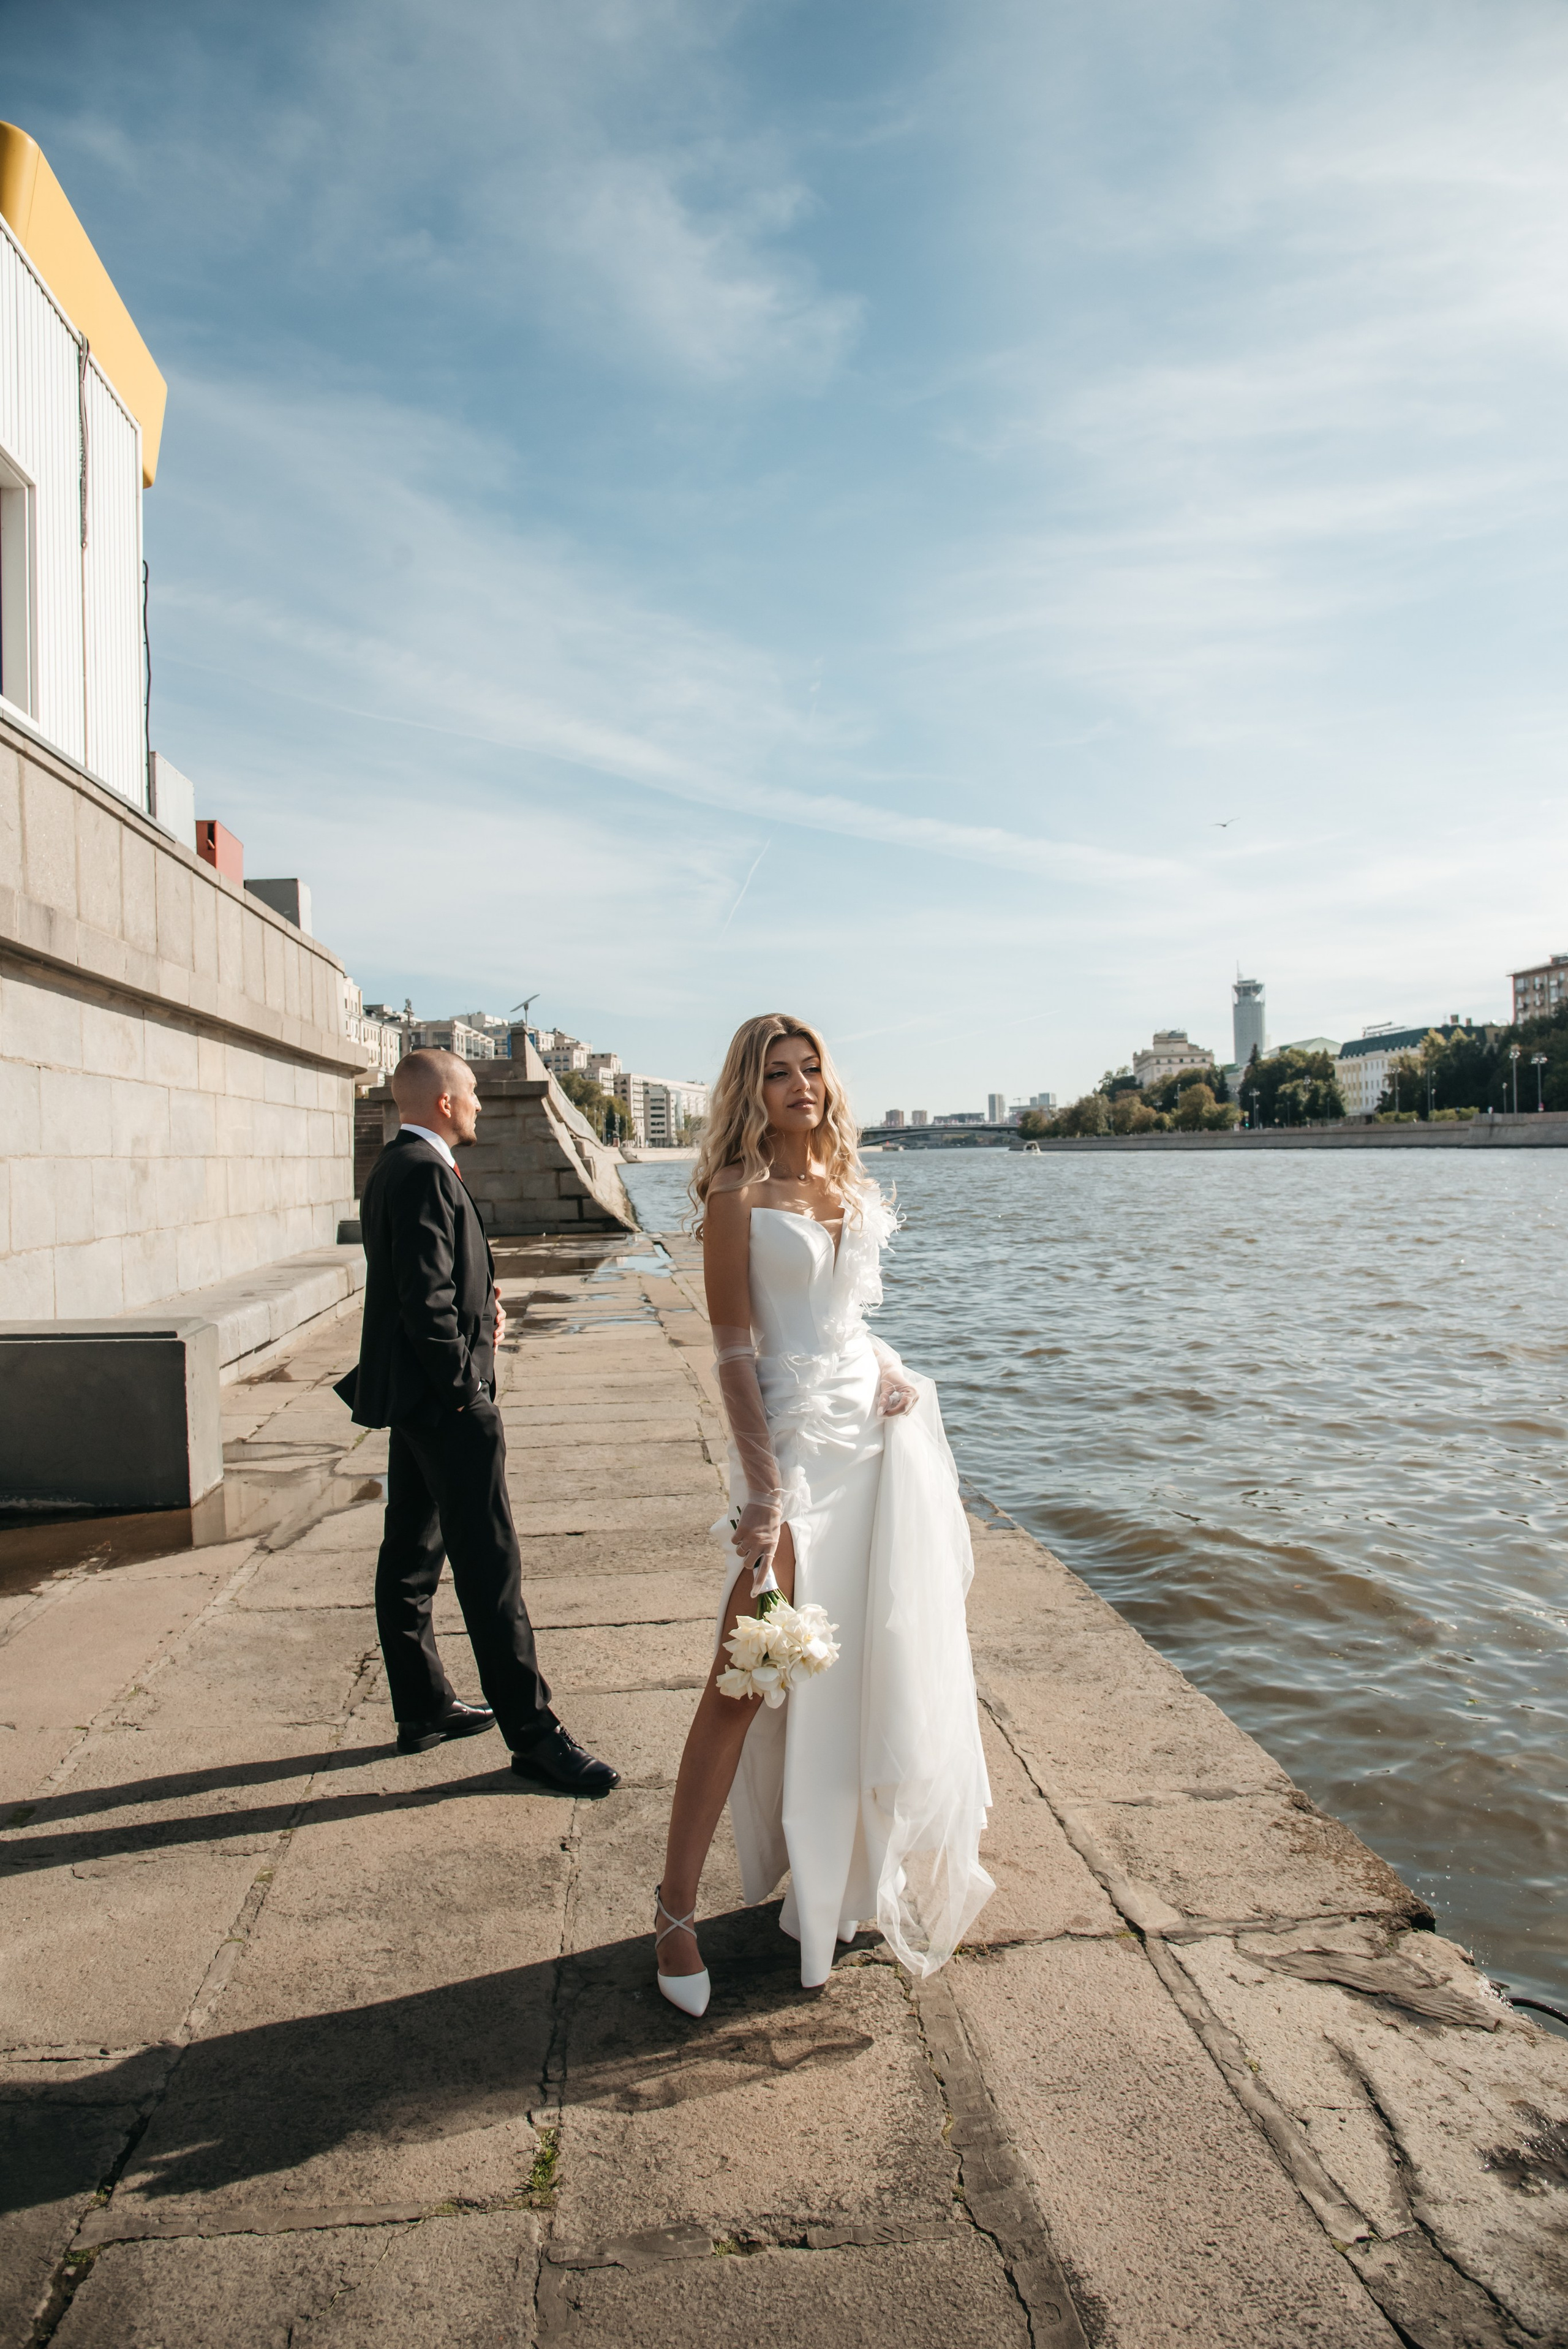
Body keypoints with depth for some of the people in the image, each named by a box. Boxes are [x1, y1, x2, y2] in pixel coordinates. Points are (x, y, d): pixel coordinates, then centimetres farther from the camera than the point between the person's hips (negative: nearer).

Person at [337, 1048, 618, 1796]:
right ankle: (531, 1732, 1)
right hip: (444, 1398, -11)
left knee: (410, 1557, 15)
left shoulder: (393, 1167, 14)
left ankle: (422, 1708, 27)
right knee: (489, 1564, -6)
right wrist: (464, 1385, -16)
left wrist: (479, 1310, 5)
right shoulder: (426, 1173, -18)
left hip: (406, 1394, 11)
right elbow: (426, 1297, -24)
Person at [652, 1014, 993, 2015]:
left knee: (875, 1662, 14)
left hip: (878, 1428, 7)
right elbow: (734, 1352, -14)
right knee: (747, 1679, -4)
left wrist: (891, 1372, 2)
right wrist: (763, 1493, -19)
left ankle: (846, 1878, 32)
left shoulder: (848, 1186, 10)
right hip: (798, 1436, -7)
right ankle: (677, 1907, 11)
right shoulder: (739, 1197, -10)